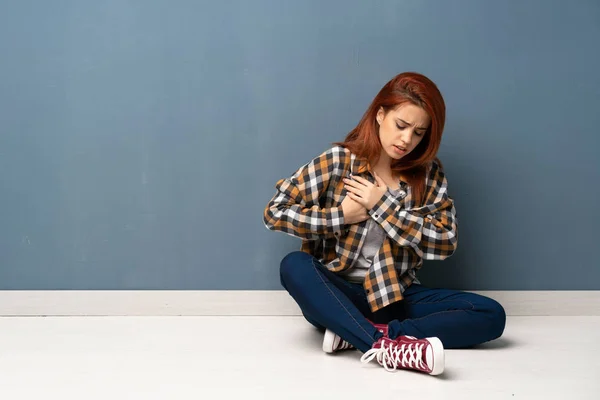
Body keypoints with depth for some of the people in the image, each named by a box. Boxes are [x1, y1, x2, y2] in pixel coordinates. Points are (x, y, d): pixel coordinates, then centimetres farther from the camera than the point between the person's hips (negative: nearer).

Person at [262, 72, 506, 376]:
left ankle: (355, 335, -25)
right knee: (294, 266, -34)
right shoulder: (337, 161, -4)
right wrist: (342, 215, -13)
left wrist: (383, 205, -13)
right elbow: (275, 212, -6)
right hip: (334, 296, -2)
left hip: (394, 297, 3)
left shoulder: (429, 173, 3)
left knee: (491, 315, -18)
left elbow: (445, 243, -7)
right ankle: (388, 345, -43)